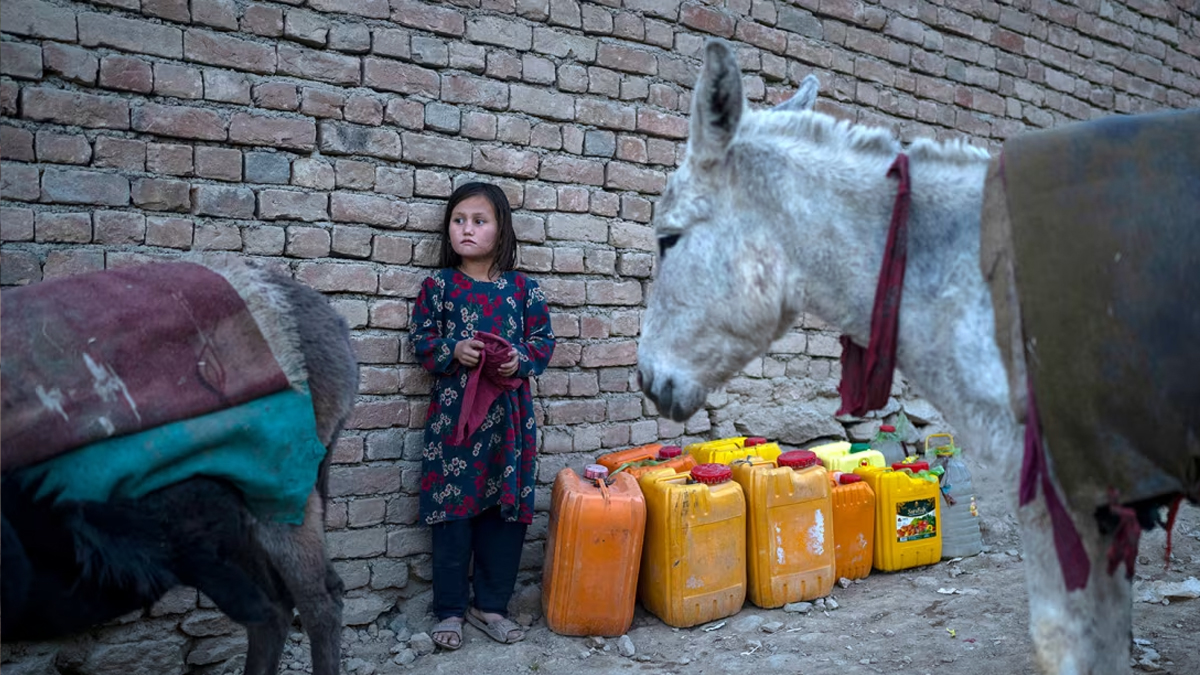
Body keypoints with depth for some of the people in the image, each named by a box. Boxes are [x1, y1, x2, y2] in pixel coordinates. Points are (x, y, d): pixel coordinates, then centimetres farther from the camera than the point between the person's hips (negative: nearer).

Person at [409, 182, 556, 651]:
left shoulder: (522, 288, 4)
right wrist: (453, 350, -15)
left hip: (509, 412, 2)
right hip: (454, 411, -1)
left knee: (507, 509, 7)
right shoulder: (439, 285, 2)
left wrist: (522, 358, -12)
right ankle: (449, 610, 18)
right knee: (452, 509, 3)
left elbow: (543, 339, 7)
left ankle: (490, 604, 24)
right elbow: (422, 339, 3)